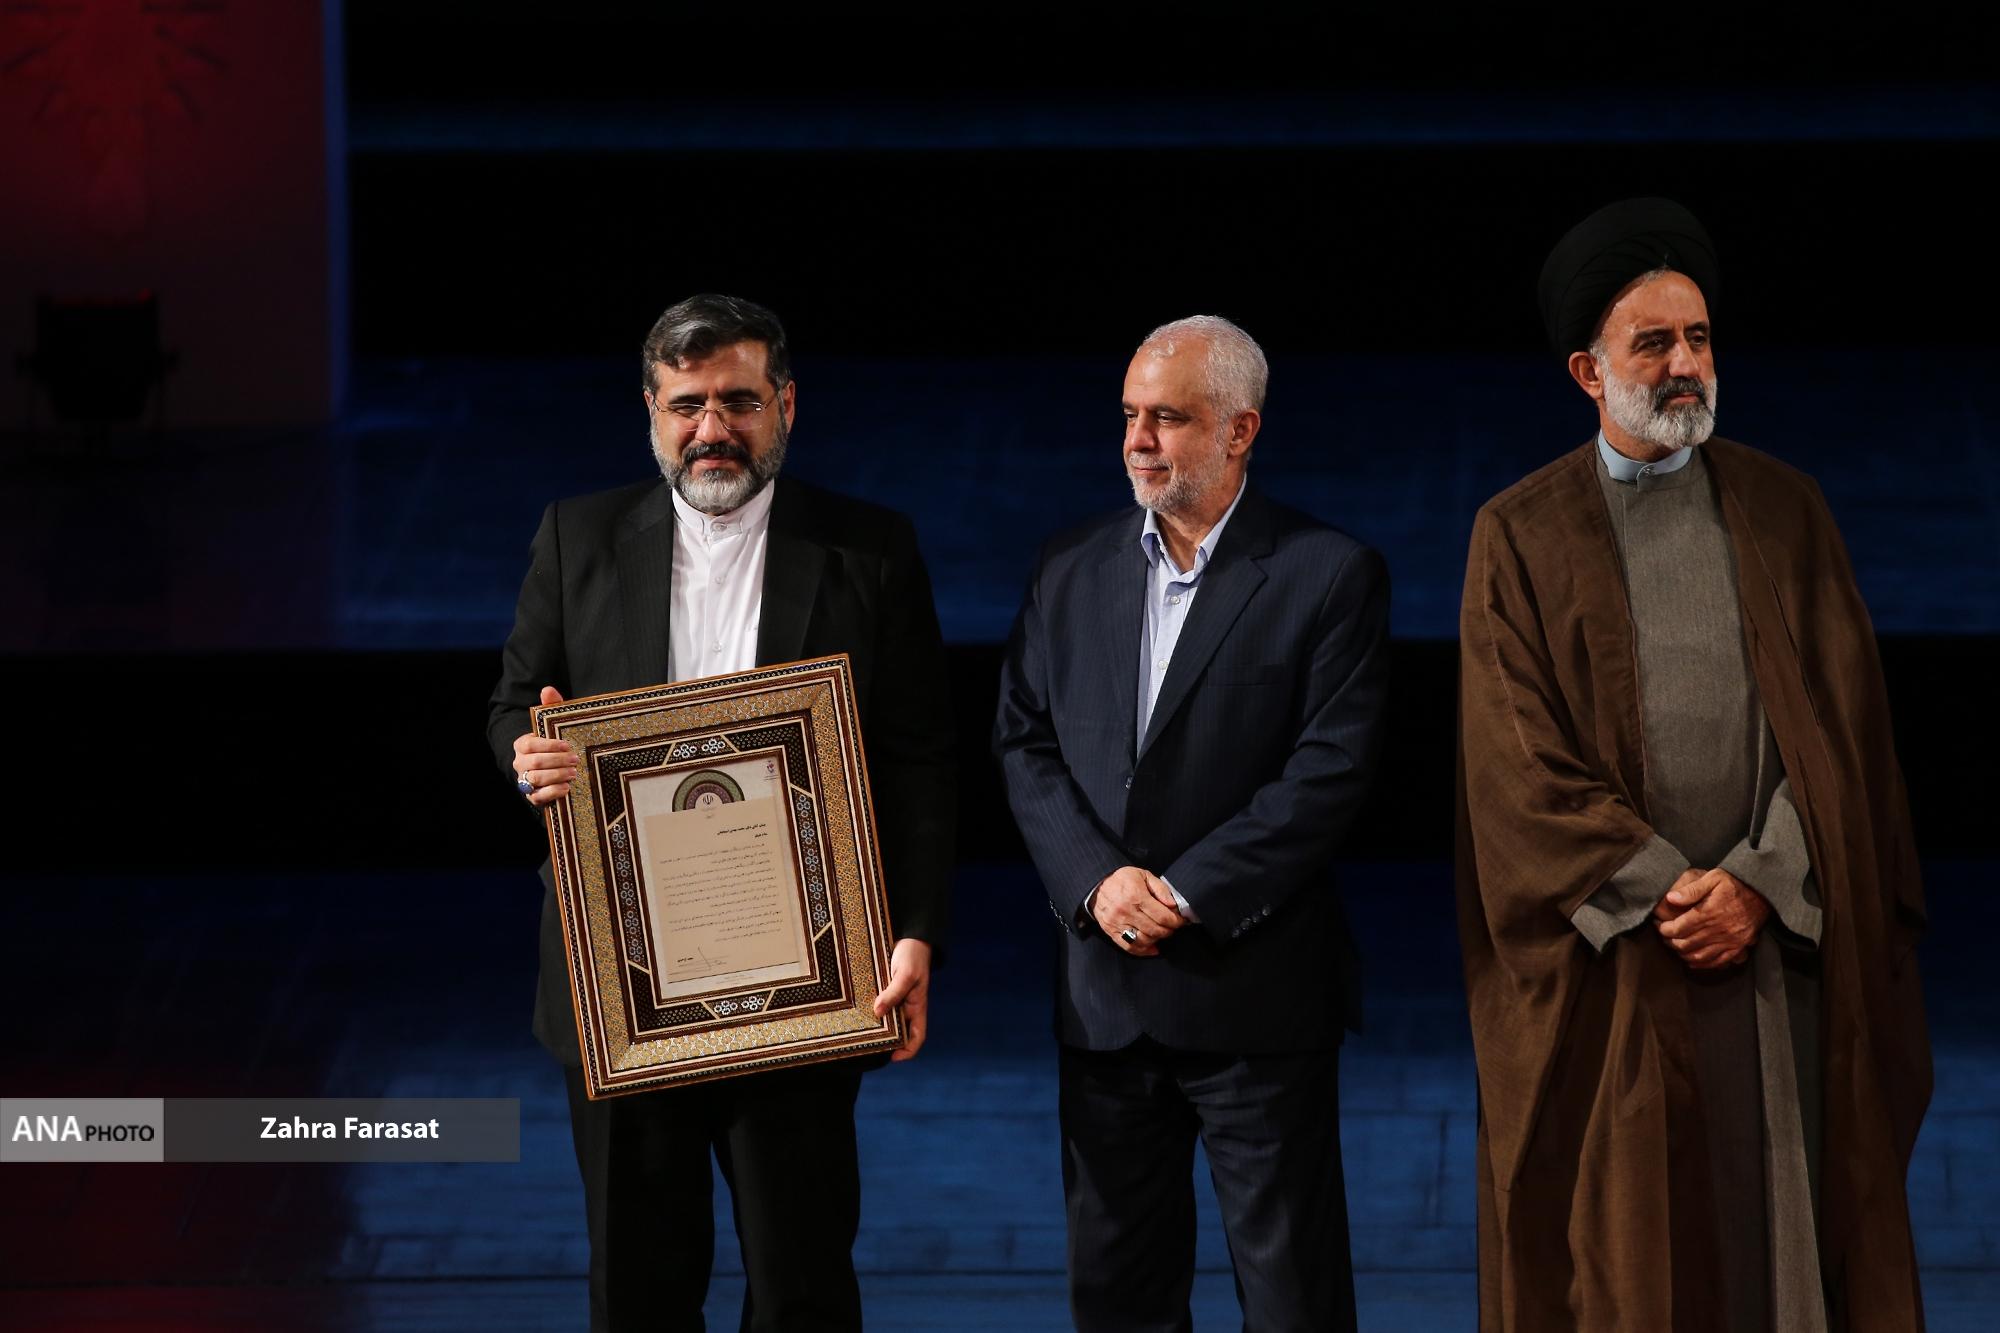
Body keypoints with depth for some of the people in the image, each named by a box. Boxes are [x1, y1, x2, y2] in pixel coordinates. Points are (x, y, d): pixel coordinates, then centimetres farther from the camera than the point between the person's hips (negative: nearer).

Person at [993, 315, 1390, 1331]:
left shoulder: (1329, 576, -5)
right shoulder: (1071, 572, 10)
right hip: (1106, 991, 4)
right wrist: (1095, 882, -10)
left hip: (1256, 987, -4)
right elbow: (1025, 743, 7)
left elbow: (1329, 770, -11)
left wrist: (1187, 893, -15)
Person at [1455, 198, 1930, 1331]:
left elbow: (1837, 722, 2)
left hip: (1780, 933, 2)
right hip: (1606, 957, -1)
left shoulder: (1785, 512, 9)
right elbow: (1516, 757, -4)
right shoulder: (1522, 536, 4)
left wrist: (1758, 883, -11)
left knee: (1785, 1220, 1)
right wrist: (1664, 887, -13)